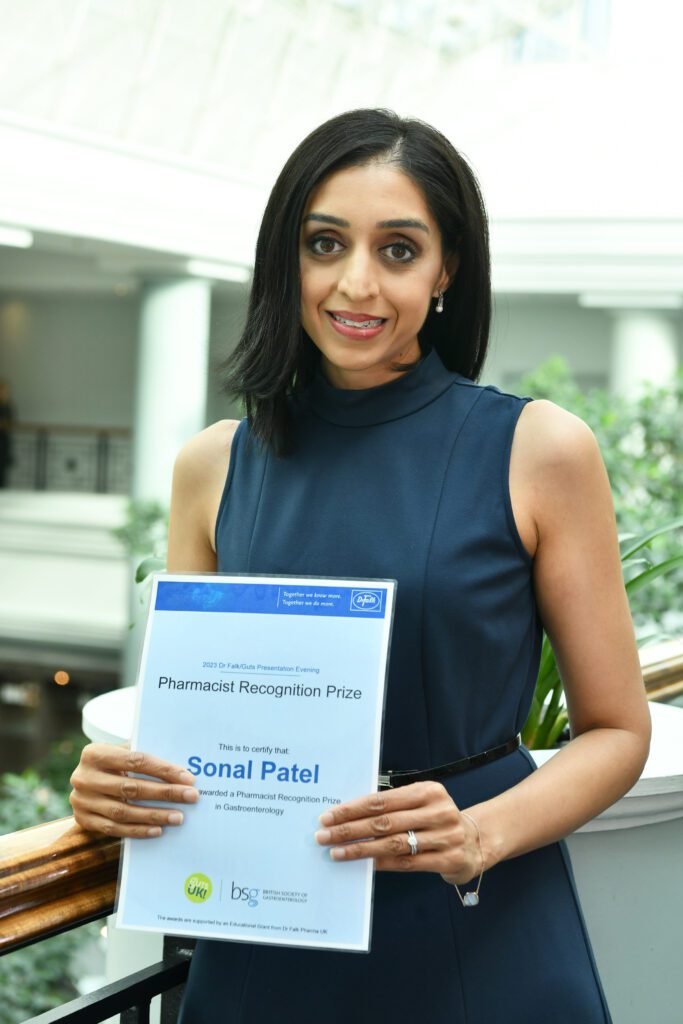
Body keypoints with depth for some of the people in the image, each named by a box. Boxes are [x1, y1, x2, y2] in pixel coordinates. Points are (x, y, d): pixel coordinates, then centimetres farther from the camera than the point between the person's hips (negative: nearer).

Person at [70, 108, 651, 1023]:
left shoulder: (539, 450, -7)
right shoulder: (214, 467, 2)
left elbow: (615, 730, -2)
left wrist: (482, 832, -19)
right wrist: (114, 787, -10)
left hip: (481, 943, -2)